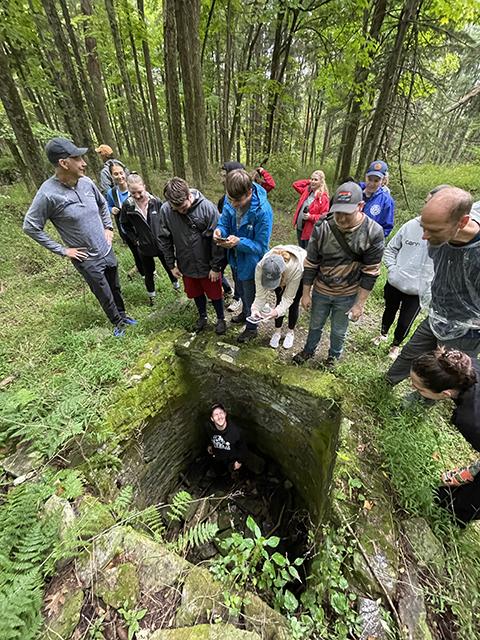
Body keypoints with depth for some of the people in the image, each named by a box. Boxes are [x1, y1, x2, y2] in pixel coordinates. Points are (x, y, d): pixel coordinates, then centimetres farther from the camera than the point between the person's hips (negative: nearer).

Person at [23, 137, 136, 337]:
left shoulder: (86, 182, -4)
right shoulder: (48, 194, -20)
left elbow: (102, 204, 17)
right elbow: (30, 227, -11)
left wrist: (108, 227, 8)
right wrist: (63, 250, -12)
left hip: (107, 251, 5)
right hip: (87, 260, -5)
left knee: (115, 288, 20)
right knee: (105, 296, 9)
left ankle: (122, 314, 42)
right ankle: (117, 322, 33)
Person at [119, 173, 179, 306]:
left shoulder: (156, 201, -14)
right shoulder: (127, 205, -12)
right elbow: (125, 224, 2)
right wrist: (135, 239, -5)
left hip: (162, 243, 0)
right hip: (144, 246, 0)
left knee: (169, 266, 19)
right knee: (148, 273, 15)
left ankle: (176, 284, 47)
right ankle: (151, 294, 37)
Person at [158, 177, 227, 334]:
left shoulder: (207, 207, -21)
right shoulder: (165, 210, -12)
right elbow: (164, 239, -1)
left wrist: (216, 266, -14)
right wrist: (171, 265, 0)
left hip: (208, 265, -3)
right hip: (186, 265, 3)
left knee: (215, 294, 13)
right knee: (196, 293, 20)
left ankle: (221, 318, 38)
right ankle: (202, 316, 46)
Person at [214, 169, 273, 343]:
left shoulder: (262, 211, -31)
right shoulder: (230, 200, -14)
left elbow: (261, 246, -26)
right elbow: (224, 222, -1)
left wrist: (239, 242, -41)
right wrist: (220, 230, -24)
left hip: (251, 262, -6)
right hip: (235, 259, 6)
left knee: (251, 297, 15)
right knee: (240, 291, 30)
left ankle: (251, 328, 42)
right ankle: (245, 312, 60)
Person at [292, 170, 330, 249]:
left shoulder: (323, 197, -13)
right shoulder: (307, 190, 7)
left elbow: (324, 216, -16)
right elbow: (295, 184, 18)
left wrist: (310, 217, -26)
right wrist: (308, 182, 10)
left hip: (310, 230, -7)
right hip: (299, 227, 7)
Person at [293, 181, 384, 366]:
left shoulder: (373, 232, -19)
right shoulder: (322, 227, -16)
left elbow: (370, 272, -12)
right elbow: (310, 263, -7)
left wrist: (359, 304, -11)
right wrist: (306, 293, -2)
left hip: (347, 295, -1)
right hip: (320, 291, 1)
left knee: (338, 331, 18)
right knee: (315, 325, 21)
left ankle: (334, 355, 47)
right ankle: (309, 350, 48)